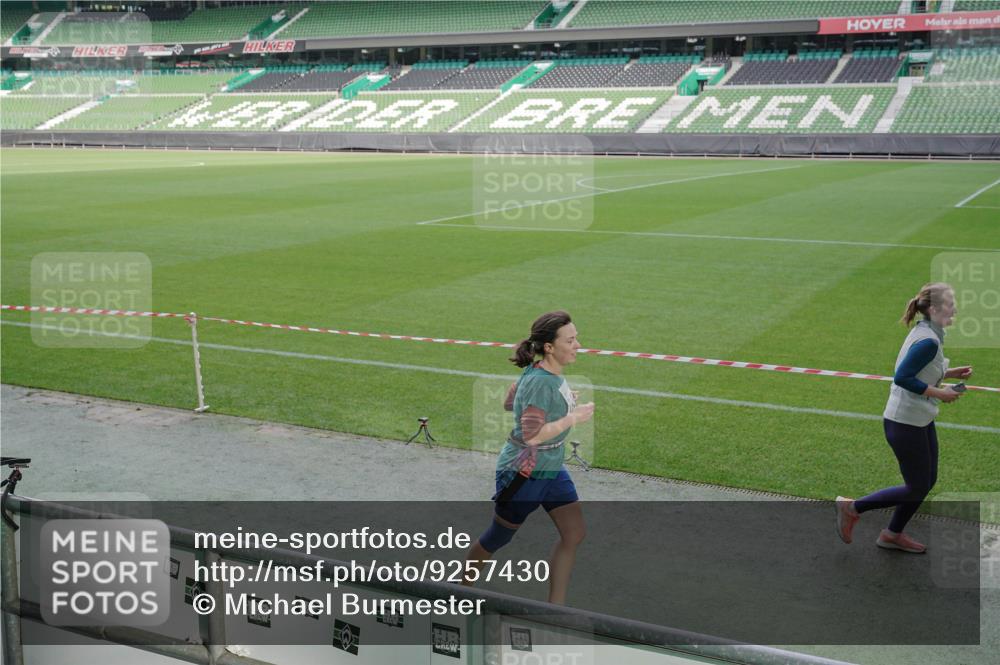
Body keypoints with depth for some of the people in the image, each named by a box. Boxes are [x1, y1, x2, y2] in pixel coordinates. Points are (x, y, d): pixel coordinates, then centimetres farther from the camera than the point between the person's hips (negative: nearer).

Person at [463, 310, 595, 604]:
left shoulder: (545, 373, 1)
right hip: (524, 474, -9)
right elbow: (532, 435, -32)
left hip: (552, 469, 9)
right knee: (497, 539, 11)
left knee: (574, 533, 3)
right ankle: (463, 589, 36)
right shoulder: (541, 382, -27)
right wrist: (573, 417, -23)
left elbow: (509, 402, 12)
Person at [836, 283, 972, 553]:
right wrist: (939, 393, -20)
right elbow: (902, 378, -28)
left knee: (928, 480, 17)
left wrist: (949, 373, 7)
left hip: (920, 420, 10)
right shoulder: (928, 342, -23)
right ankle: (852, 508, 12)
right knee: (917, 488, 1)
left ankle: (893, 534, 30)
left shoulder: (924, 333, 6)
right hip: (905, 423, -10)